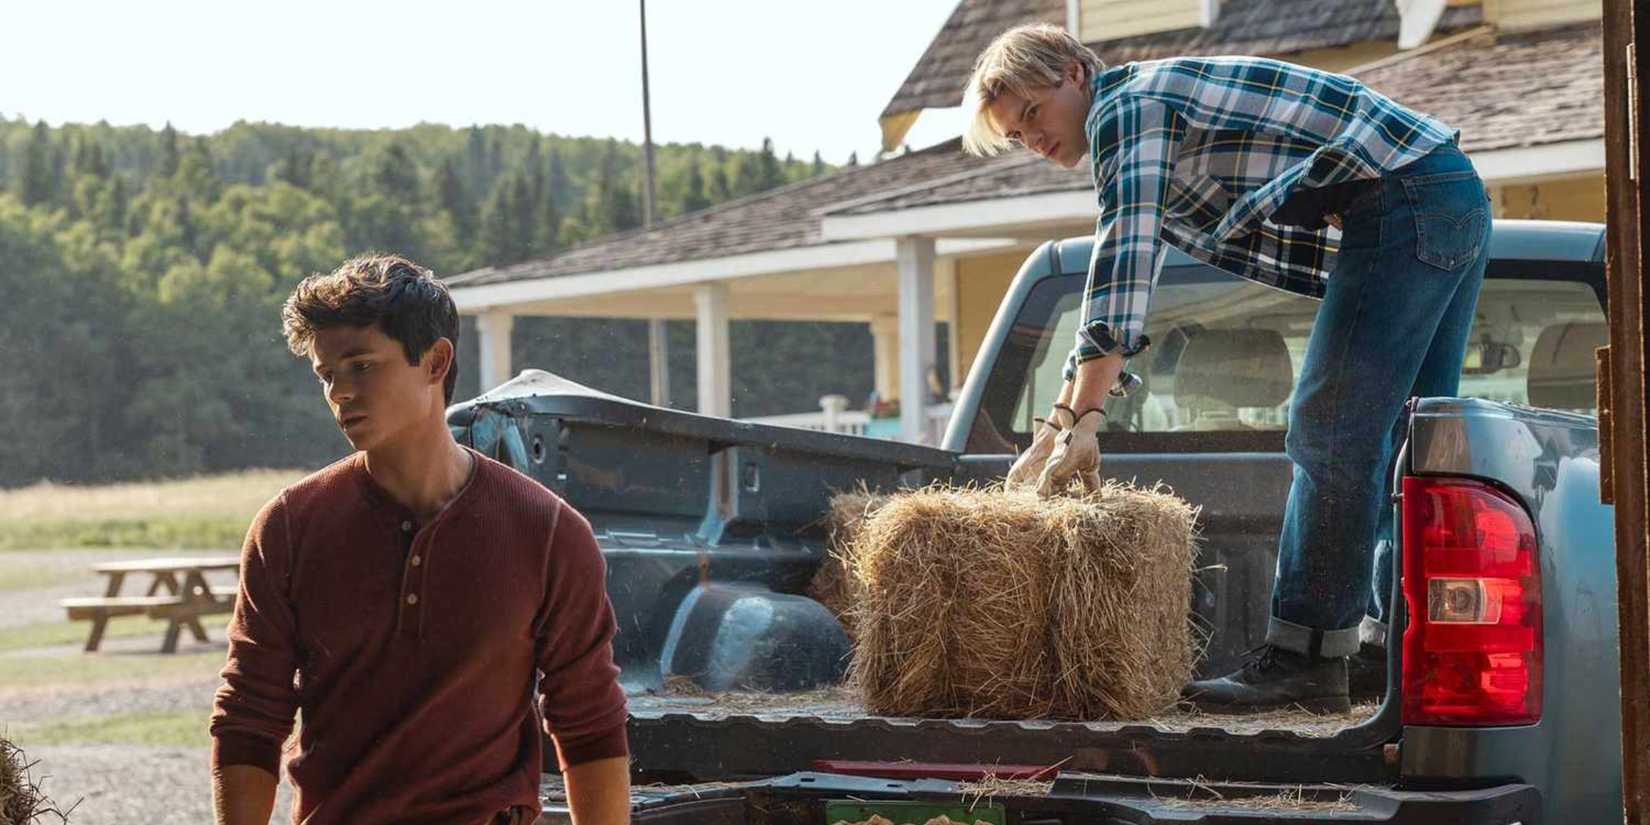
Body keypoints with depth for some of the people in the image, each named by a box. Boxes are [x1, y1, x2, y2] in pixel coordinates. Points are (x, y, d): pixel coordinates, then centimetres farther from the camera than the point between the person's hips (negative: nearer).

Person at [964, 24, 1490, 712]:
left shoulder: (1124, 103, -6)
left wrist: (1081, 422, -21)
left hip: (1400, 205, -10)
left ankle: (1304, 657, -10)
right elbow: (1121, 294, 31)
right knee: (1402, 443, 13)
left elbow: (1121, 262, -19)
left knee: (1331, 432, -10)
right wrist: (1058, 426, 26)